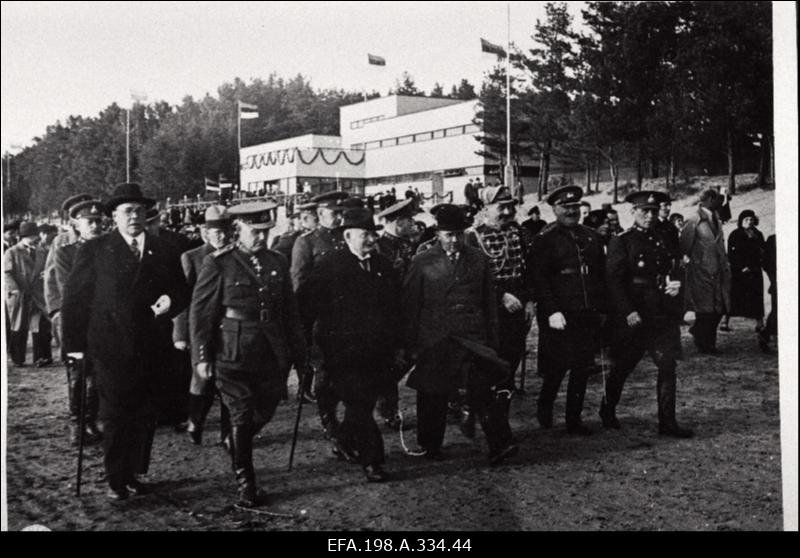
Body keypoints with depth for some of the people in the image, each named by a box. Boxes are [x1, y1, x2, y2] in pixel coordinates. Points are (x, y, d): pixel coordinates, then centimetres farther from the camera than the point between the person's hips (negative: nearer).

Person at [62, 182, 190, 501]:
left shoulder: (163, 251, 10)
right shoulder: (94, 250, 2)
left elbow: (181, 291, 16)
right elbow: (74, 298, 2)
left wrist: (170, 301, -8)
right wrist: (74, 343, -2)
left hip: (151, 349, 3)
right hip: (110, 348, -3)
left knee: (144, 415, 5)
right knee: (115, 415, 1)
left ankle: (134, 473, 18)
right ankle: (115, 480, 12)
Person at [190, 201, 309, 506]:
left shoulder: (277, 262, 10)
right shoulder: (218, 264, -6)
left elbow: (290, 311, 14)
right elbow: (200, 312, -6)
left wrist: (299, 354, 14)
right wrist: (201, 356, -9)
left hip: (273, 355, 5)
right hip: (234, 355, -5)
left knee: (263, 412, 10)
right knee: (242, 417, -1)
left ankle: (236, 447, 39)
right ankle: (244, 485, 10)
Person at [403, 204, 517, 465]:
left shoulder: (478, 259, 7)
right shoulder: (422, 263, 2)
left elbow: (490, 302, 11)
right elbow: (410, 307, 3)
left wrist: (492, 341, 8)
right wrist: (410, 346, 1)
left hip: (473, 337, 0)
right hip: (434, 341, 0)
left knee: (483, 390, -12)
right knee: (432, 396, 9)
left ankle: (500, 445, -13)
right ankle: (429, 446, 25)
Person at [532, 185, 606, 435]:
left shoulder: (592, 237, 13)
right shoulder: (545, 239, -4)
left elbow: (601, 276, 17)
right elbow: (539, 280, -9)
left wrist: (602, 310, 11)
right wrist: (552, 311, -17)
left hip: (588, 316, 5)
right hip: (559, 316, -5)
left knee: (582, 368, 6)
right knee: (558, 365, -3)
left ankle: (574, 419, 17)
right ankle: (544, 406, 24)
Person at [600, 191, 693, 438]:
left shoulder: (663, 239, 11)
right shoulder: (621, 242, -7)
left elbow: (671, 271, 20)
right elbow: (613, 280, -12)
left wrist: (675, 285, -3)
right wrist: (628, 312, -19)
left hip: (662, 314, 5)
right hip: (632, 316, -5)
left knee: (668, 366, -1)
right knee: (623, 367, 9)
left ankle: (667, 421, 6)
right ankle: (608, 411, 31)